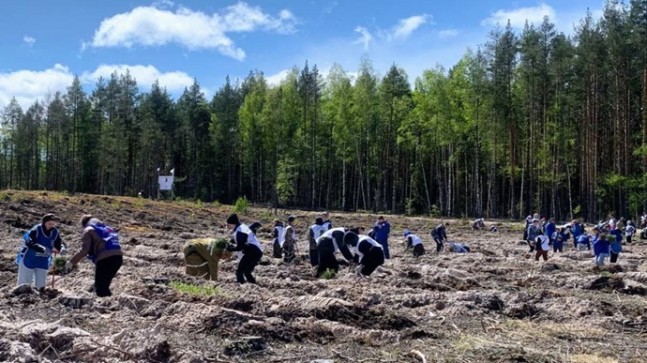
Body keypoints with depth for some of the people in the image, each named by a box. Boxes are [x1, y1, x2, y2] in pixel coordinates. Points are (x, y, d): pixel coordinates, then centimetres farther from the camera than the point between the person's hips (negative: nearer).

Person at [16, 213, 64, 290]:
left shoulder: (55, 232, -5)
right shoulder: (36, 230, -21)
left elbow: (59, 244, 7)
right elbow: (29, 242, -33)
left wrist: (62, 248, -17)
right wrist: (43, 249, -43)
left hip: (43, 262, 5)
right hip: (29, 260, -5)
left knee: (40, 285, 9)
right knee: (25, 284, 3)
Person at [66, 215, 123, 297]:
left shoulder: (88, 230, 9)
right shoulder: (107, 228, 31)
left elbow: (84, 250, -4)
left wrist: (72, 262, 5)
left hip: (105, 259, -7)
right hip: (118, 257, 7)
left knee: (99, 287, 3)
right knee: (104, 286, 20)